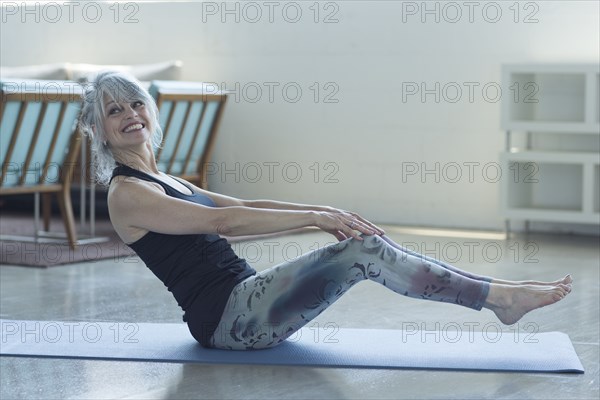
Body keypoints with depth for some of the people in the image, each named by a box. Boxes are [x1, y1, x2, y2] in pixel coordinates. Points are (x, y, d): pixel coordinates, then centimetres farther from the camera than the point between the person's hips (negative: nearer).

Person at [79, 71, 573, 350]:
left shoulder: (161, 181, 21)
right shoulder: (126, 194, -8)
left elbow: (243, 206, 16)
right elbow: (221, 220, -18)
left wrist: (323, 210, 4)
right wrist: (315, 218, -19)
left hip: (244, 302, 9)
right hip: (225, 315, -8)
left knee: (367, 242, -5)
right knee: (361, 251, -20)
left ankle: (499, 290, -3)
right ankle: (499, 298, -12)